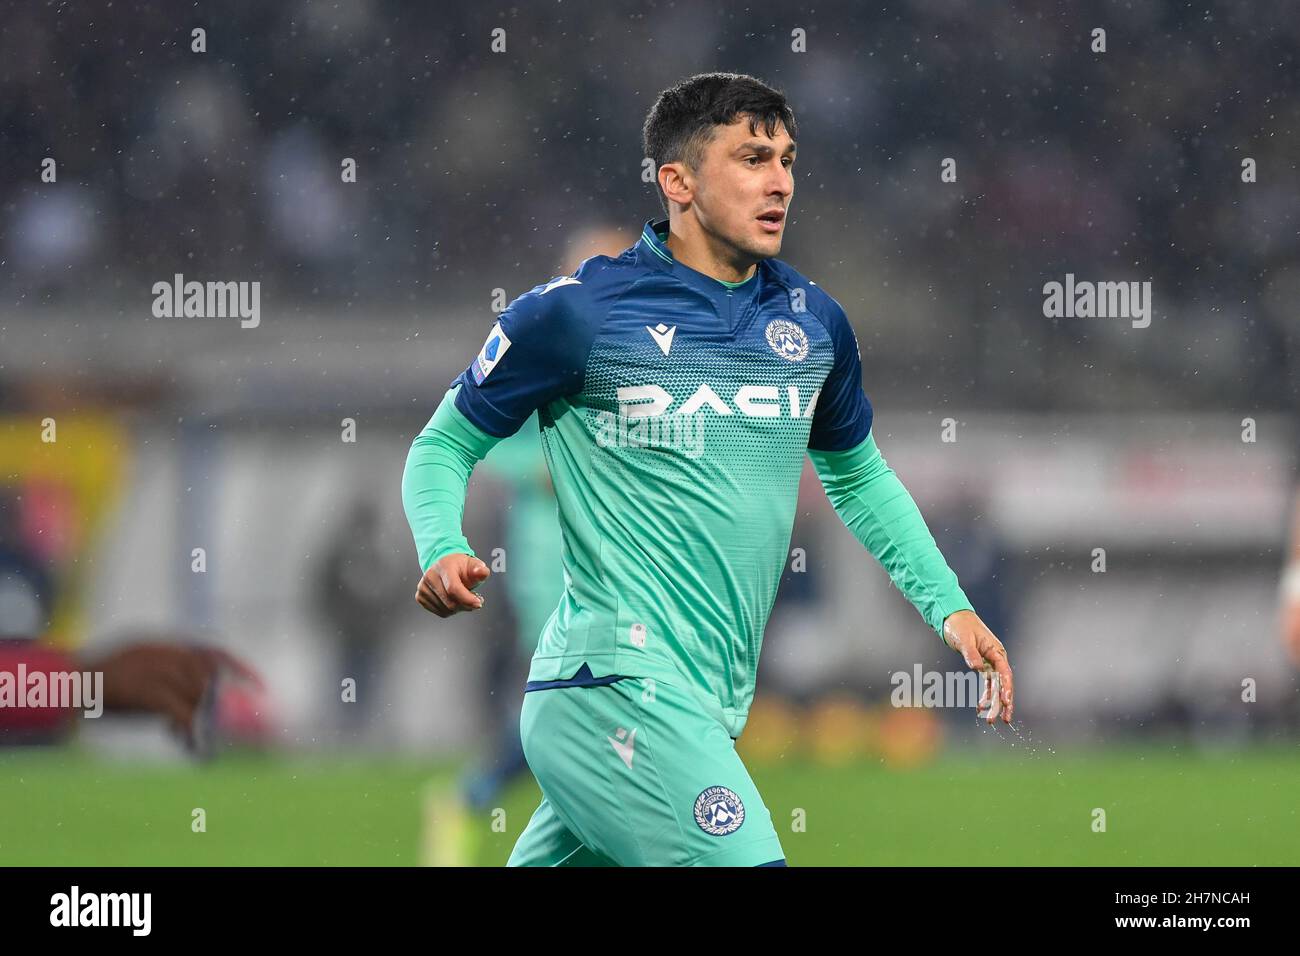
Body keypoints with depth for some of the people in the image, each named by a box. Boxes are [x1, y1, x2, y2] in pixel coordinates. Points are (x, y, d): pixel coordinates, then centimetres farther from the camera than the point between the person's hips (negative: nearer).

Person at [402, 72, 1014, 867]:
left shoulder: (814, 322, 12)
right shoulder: (579, 310, -5)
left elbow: (859, 475, 29)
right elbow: (446, 443, 4)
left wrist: (948, 605, 18)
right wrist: (443, 552, -16)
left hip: (709, 704, 7)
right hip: (615, 677, -7)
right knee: (745, 862, -23)